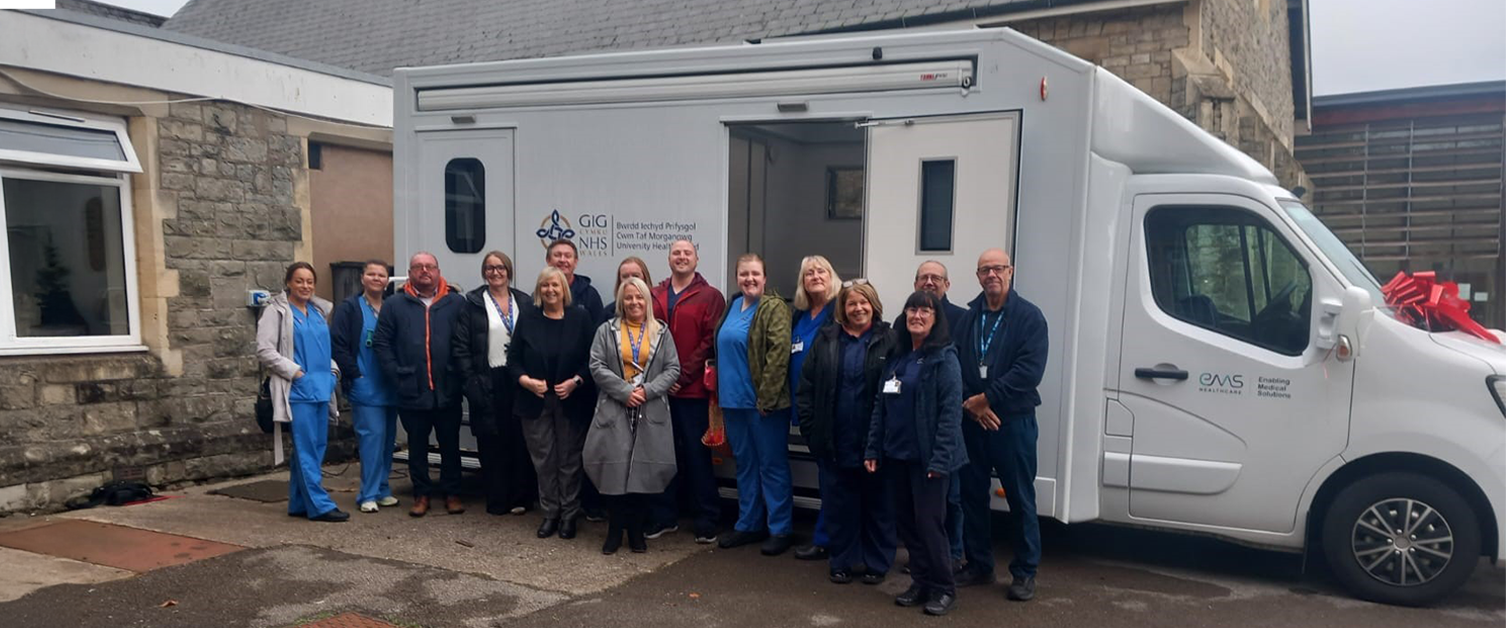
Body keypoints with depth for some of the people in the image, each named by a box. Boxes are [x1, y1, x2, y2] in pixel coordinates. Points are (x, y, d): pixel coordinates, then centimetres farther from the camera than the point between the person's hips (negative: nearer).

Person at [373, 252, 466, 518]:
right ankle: (422, 493, 23)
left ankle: (452, 493, 22)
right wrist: (396, 376, -5)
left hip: (448, 392, 0)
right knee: (417, 446, 11)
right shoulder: (395, 304, 3)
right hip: (412, 393, 1)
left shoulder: (456, 303, 1)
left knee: (450, 444, 9)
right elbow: (381, 343, 3)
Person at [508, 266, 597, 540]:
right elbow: (513, 359, 4)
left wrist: (575, 381, -14)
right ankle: (549, 512, 18)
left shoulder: (580, 318, -1)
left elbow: (592, 359, -2)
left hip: (571, 402, -1)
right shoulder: (528, 319, 4)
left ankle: (569, 514, 16)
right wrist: (526, 380, -12)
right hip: (535, 401, 2)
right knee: (543, 459, 7)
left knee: (569, 459, 5)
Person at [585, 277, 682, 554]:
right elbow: (597, 366, -2)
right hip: (614, 411, -1)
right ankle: (615, 531, 11)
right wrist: (624, 391, -12)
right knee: (614, 469, -3)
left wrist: (647, 390, -10)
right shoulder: (607, 331, 6)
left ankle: (637, 530, 16)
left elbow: (673, 369, 4)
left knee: (644, 469, 2)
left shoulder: (661, 332, 9)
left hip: (651, 412, 1)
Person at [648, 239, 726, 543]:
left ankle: (706, 519, 12)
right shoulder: (654, 296, 11)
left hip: (694, 390, -3)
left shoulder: (710, 296, 0)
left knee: (697, 455, 2)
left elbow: (710, 342, -7)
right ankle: (665, 516, 21)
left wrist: (682, 376, -12)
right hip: (660, 389, 3)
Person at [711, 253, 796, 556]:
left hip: (763, 402, -8)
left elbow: (779, 353, -18)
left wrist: (766, 397, -21)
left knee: (772, 465, 2)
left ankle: (780, 529, 11)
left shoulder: (774, 308, -10)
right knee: (744, 464, 16)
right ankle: (748, 524, 27)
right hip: (734, 400, 8)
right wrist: (720, 389, 13)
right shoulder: (733, 306, 13)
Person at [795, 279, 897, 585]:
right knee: (838, 503, 10)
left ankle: (877, 563, 22)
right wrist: (810, 427, 2)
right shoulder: (825, 340, 7)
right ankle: (842, 561, 23)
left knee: (877, 504, 9)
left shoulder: (888, 341, -4)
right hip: (835, 442, 3)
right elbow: (806, 386, 8)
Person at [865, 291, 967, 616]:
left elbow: (951, 411, -15)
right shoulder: (897, 357, 11)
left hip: (926, 456, -6)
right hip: (897, 454, 6)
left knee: (929, 522, -2)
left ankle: (943, 588, 11)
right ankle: (920, 582, 23)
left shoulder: (944, 358, -9)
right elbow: (880, 406, 12)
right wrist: (873, 449, 8)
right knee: (907, 522, 11)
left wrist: (941, 458, -21)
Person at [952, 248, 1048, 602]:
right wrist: (970, 404, -11)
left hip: (1013, 422, -4)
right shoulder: (968, 318, 10)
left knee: (1020, 498, 2)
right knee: (972, 494, 11)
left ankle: (1025, 573, 14)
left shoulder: (1029, 317, -4)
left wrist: (986, 399, -15)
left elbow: (1029, 371, -14)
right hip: (971, 421, 4)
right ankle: (979, 565, 25)